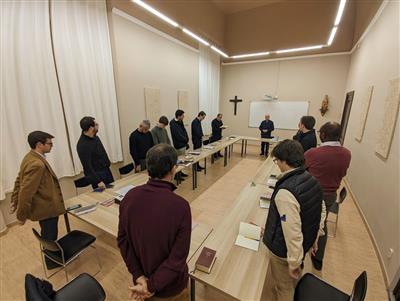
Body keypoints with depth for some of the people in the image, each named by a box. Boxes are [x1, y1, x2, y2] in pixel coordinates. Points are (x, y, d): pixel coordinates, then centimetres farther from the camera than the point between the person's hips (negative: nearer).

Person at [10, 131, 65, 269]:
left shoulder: (30, 157, 1)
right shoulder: (37, 164, -32)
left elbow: (19, 181, 10)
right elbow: (26, 192, -28)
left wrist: (14, 201, 17)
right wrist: (22, 215, -16)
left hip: (44, 205, 9)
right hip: (46, 208, -9)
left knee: (47, 234, 28)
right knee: (50, 236, 14)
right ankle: (52, 261, 37)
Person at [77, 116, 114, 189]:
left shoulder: (94, 136, 0)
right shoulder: (82, 145, -24)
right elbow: (87, 166, -23)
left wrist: (108, 163, 17)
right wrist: (98, 181, -24)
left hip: (106, 170, 8)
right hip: (97, 175, -8)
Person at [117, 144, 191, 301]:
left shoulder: (130, 196, -17)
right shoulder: (180, 206, -30)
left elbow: (123, 239, -9)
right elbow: (178, 257, -24)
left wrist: (139, 276, -8)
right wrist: (152, 286, -13)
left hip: (141, 278, 4)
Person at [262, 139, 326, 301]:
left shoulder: (285, 192, -35)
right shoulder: (312, 180, -8)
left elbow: (292, 231, -30)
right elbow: (321, 211, 5)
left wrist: (294, 261, -15)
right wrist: (315, 236, 17)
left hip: (284, 250, -7)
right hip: (305, 244, 7)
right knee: (292, 283, 33)